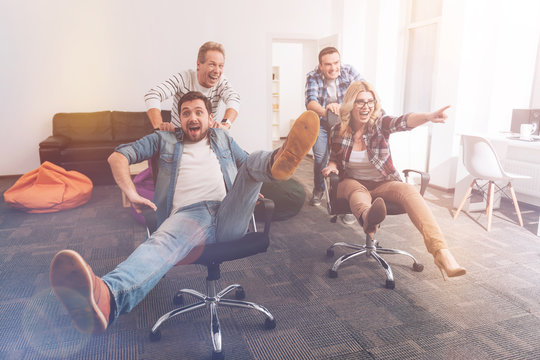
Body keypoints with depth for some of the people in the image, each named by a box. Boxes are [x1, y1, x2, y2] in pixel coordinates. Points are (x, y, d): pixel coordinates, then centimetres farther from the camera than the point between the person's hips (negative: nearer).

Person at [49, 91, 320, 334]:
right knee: (163, 241, -38)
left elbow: (249, 165, 32)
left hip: (230, 217, 2)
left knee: (257, 161, -22)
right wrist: (131, 193, 2)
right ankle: (106, 297, -67)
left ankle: (281, 160, -59)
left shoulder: (222, 138, 33)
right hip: (188, 215, -2)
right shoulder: (164, 140, 26)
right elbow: (118, 157, 19)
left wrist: (250, 192, 8)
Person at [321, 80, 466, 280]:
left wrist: (429, 116, -50)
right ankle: (367, 217, -75)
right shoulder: (338, 131, -1)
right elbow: (335, 158, 15)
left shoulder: (380, 124, -6)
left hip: (383, 183, 0)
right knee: (358, 191, -37)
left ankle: (441, 252, -46)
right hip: (353, 183, 0)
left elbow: (404, 121, -28)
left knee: (409, 190, -31)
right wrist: (331, 165, -11)